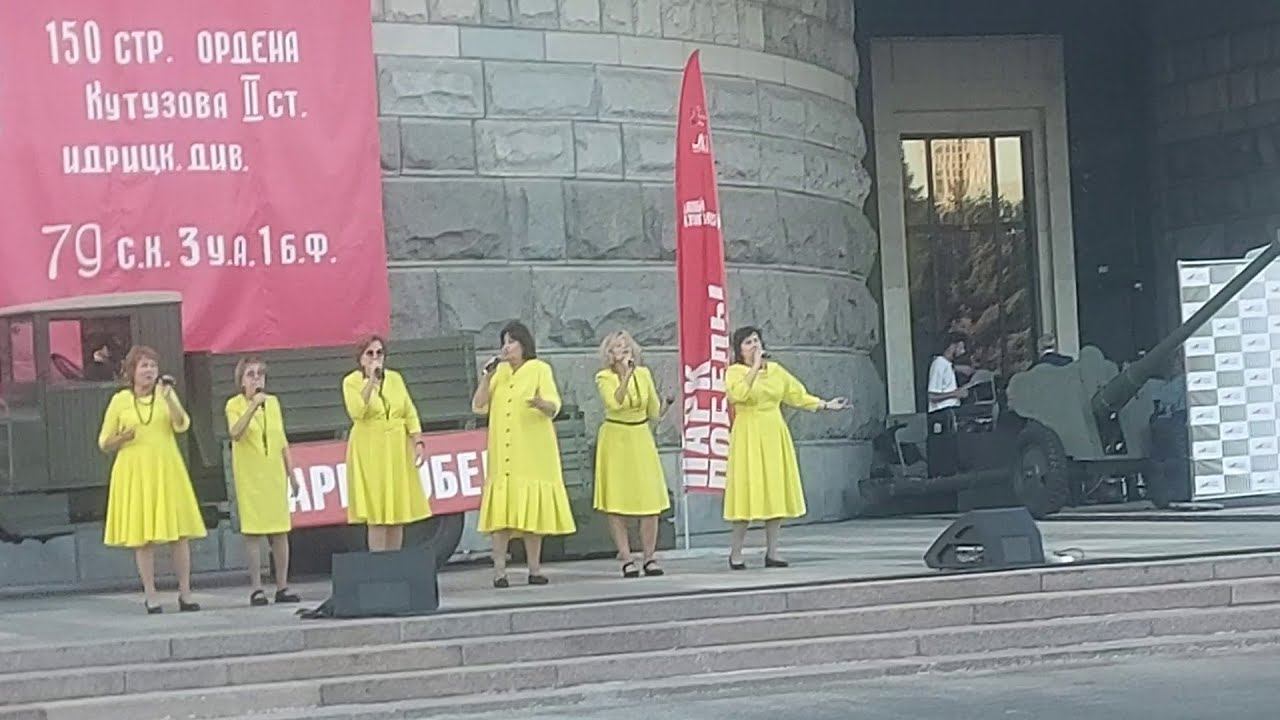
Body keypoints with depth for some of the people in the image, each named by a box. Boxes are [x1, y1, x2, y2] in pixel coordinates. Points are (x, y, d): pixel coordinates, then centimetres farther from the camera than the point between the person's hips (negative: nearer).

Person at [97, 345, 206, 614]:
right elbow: (104, 443, 9)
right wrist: (121, 438, -12)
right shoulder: (120, 400, 5)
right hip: (135, 474, -1)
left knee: (180, 534, -1)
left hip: (167, 471, 1)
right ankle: (150, 597, 2)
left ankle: (185, 594, 5)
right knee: (143, 536, -2)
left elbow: (182, 425, -9)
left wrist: (168, 397, -20)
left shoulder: (166, 394, 7)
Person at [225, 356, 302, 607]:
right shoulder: (235, 405, -1)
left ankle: (282, 586, 6)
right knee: (252, 530, -5)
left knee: (280, 530, 1)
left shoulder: (273, 402, 11)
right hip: (249, 476, -4)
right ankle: (256, 588, -1)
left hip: (275, 474, 4)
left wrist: (291, 472, 13)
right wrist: (253, 406, -27)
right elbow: (235, 434, -20)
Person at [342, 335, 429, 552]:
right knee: (377, 515, -7)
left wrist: (418, 442, -3)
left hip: (397, 450, 4)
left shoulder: (395, 378, 10)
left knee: (398, 512, 5)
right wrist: (371, 380, -19)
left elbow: (410, 413, 9)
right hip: (369, 451, -4)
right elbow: (356, 412, -19)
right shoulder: (352, 381, -2)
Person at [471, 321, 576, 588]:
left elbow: (554, 406, -8)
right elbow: (478, 406, 9)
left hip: (533, 453, -3)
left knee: (533, 509, -2)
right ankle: (499, 570, -6)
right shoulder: (500, 372, 15)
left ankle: (535, 569, 4)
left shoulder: (540, 369, 3)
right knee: (501, 510, -5)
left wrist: (541, 404, -31)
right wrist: (487, 375, -2)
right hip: (502, 453, 3)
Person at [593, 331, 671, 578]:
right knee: (617, 503, -3)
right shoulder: (604, 377, -6)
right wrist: (626, 375, -29)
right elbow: (614, 402, -25)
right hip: (615, 439, -3)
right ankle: (626, 559, 3)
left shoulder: (643, 374, 4)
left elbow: (654, 412, 10)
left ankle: (649, 558, 7)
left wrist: (664, 404, -9)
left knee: (651, 501, -2)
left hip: (641, 437, 3)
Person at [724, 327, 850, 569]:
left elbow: (798, 395, 20)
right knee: (747, 493, -8)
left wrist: (826, 405, 15)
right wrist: (755, 366, -20)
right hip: (749, 438, -5)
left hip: (775, 436, 5)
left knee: (776, 492, 2)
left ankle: (772, 552, 8)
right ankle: (735, 553, 0)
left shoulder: (775, 370, 14)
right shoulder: (734, 372, -1)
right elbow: (739, 394, -22)